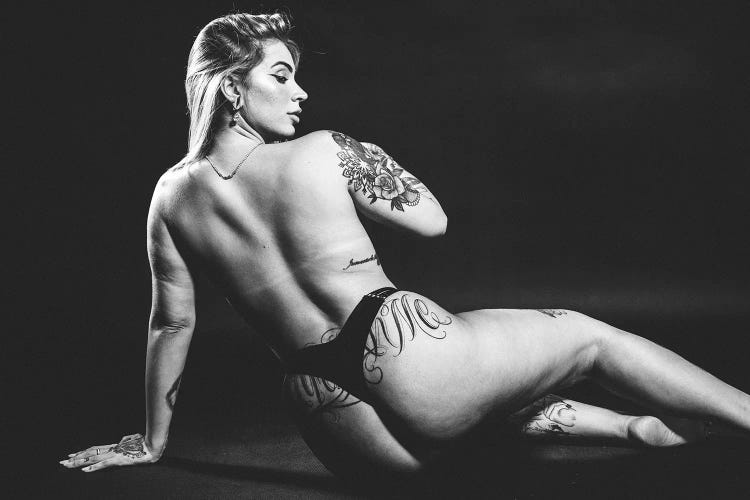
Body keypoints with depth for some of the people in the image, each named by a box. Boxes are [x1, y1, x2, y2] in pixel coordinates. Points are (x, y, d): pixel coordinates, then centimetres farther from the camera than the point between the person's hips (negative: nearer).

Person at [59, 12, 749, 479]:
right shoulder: (325, 152, -5)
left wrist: (153, 441, 22)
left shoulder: (172, 195, 6)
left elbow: (171, 323, 11)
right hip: (404, 352, -5)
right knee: (588, 335, 15)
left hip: (340, 437, 5)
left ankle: (648, 429, 41)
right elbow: (433, 220, 5)